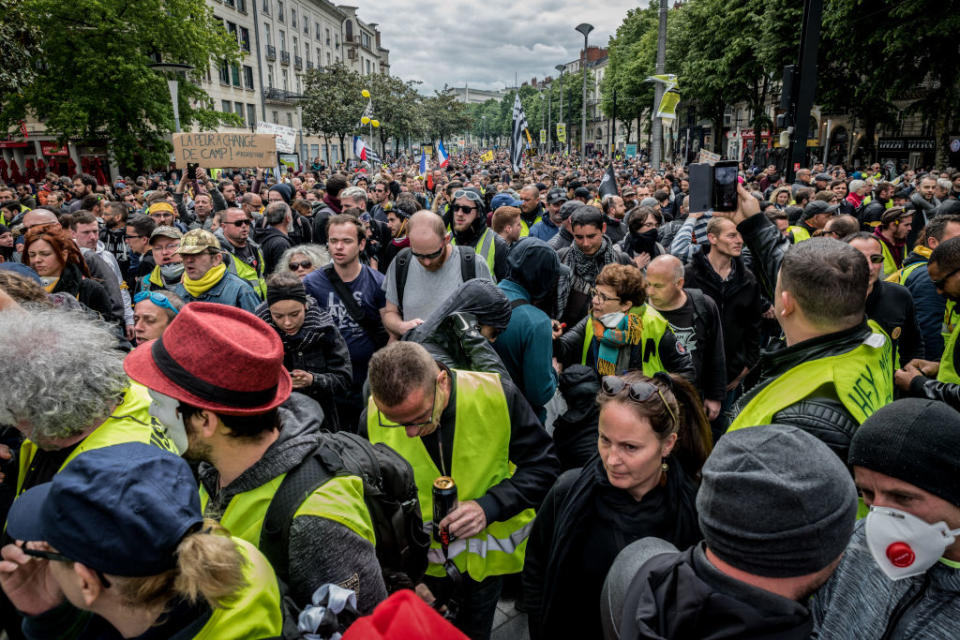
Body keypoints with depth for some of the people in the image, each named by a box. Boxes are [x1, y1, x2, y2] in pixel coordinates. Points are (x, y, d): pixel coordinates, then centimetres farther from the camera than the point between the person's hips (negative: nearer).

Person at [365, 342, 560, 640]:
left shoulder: (497, 396, -27)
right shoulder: (374, 416, -20)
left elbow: (543, 466, -15)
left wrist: (489, 506, -30)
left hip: (487, 551, -1)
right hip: (417, 557, 2)